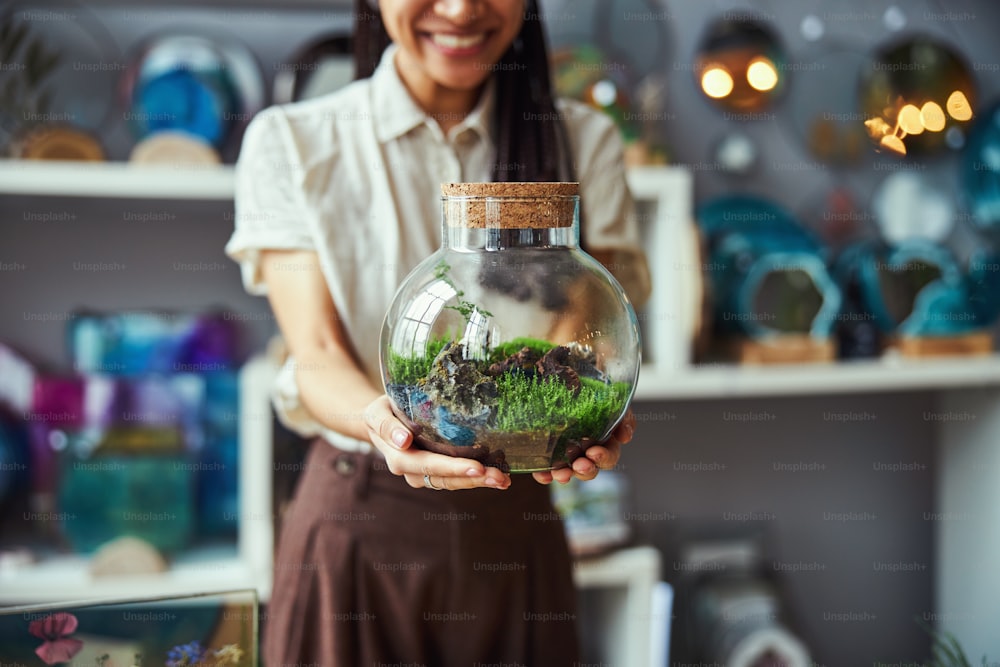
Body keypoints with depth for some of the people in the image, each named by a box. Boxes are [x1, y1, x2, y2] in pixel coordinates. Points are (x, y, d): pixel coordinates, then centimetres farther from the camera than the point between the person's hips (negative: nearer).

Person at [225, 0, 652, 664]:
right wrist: (381, 419, -34)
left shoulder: (584, 142, 2)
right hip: (357, 523, -2)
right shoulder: (289, 142, -4)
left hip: (516, 521, 2)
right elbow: (317, 357, -12)